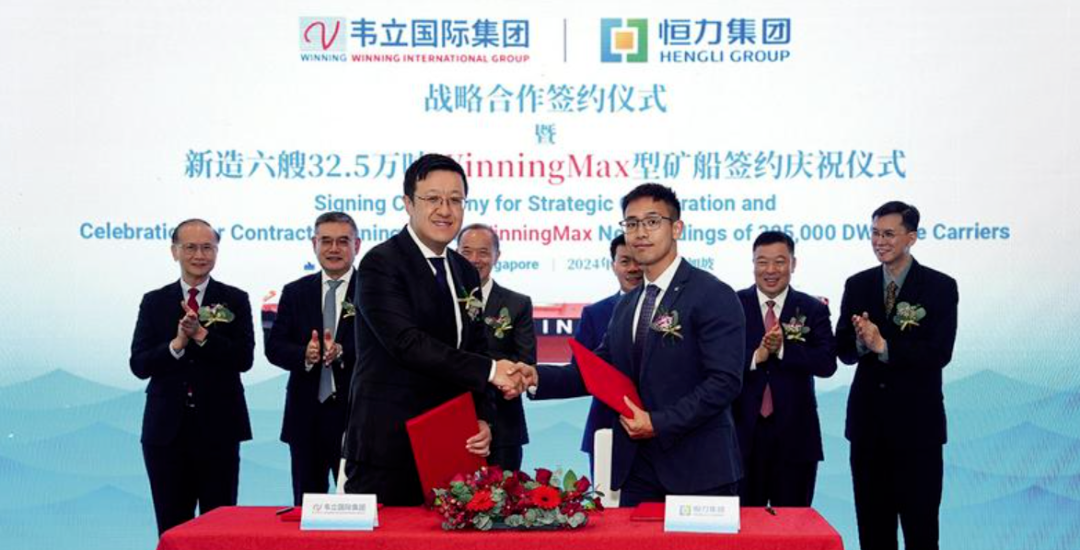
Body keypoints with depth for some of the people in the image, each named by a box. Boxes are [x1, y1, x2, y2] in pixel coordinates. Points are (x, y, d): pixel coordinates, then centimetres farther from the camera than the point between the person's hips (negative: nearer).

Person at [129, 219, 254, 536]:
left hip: (218, 429, -1)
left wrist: (201, 334, -18)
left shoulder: (234, 301, 3)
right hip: (167, 428, 2)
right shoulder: (154, 302, 7)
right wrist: (178, 343, -16)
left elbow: (244, 358, -7)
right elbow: (139, 365, -1)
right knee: (171, 528, 8)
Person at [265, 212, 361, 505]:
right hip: (307, 415, 3)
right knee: (306, 504, 11)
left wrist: (343, 352, -24)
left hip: (355, 416, -3)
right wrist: (304, 355, -16)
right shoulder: (295, 292, 11)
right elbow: (274, 346, 4)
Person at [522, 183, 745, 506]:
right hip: (637, 470, 6)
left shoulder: (714, 297, -8)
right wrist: (538, 377, -2)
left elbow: (725, 381, -15)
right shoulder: (626, 306, 15)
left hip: (699, 470, -6)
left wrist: (660, 423, -18)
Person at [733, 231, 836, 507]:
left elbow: (827, 363, -9)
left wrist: (783, 349, -21)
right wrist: (756, 357, -22)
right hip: (743, 432, -1)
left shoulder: (813, 310, 3)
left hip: (795, 435, 1)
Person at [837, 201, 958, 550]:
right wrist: (861, 341, -20)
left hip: (916, 422, -4)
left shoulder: (940, 287, -4)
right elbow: (844, 352, 2)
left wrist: (883, 345, -22)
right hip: (868, 420, 4)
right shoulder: (857, 286, 8)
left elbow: (939, 353, -15)